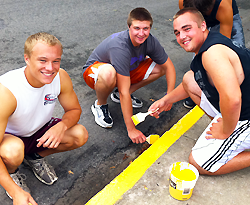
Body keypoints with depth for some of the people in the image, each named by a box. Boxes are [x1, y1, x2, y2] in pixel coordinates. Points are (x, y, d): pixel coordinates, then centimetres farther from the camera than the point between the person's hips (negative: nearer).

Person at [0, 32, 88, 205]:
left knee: (80, 135, -17)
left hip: (40, 131, 5)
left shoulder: (61, 77, -21)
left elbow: (74, 110, -6)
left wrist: (62, 125, -29)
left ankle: (35, 157, 11)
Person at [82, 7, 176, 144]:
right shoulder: (120, 47, -37)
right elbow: (124, 92, -38)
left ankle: (118, 95, 4)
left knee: (160, 68, -7)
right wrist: (131, 129, -34)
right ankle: (100, 105, -8)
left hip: (126, 70, 7)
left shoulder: (150, 41, -18)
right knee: (109, 73, -42)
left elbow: (169, 67, -5)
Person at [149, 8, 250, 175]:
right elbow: (191, 84, 21)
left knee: (198, 163, -3)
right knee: (189, 79, 11)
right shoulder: (204, 48, 6)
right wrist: (166, 100, 13)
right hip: (232, 110, 10)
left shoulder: (212, 53, -29)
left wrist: (225, 131, -22)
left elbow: (232, 99, -40)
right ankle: (219, 122, 11)